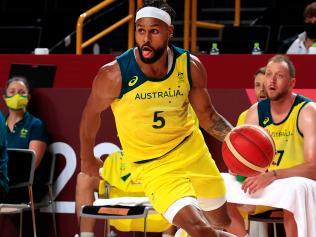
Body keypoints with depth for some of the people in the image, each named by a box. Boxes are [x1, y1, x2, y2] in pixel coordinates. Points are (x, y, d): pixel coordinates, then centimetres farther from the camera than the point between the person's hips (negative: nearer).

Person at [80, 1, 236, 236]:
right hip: (152, 165, -5)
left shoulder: (190, 66, -11)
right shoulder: (115, 75, -21)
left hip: (192, 149, 5)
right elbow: (92, 113, -2)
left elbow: (207, 115, 3)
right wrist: (87, 158, 11)